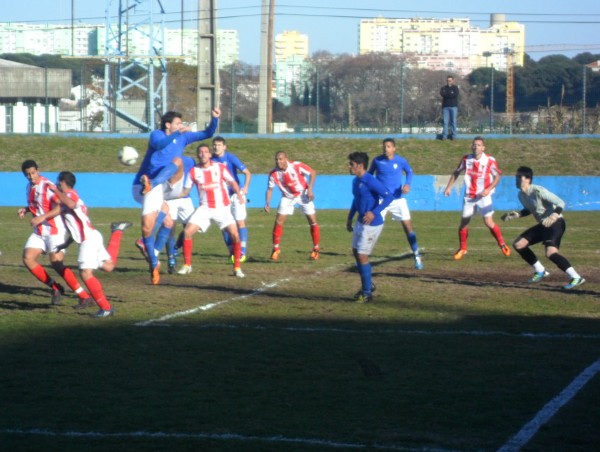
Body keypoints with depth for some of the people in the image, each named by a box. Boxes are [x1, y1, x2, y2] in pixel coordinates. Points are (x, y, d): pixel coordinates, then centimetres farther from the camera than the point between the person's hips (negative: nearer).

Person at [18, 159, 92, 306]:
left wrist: (43, 217, -32)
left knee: (57, 263, -17)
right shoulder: (30, 187, 10)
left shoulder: (47, 186, -16)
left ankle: (84, 296, -11)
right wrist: (25, 210, 7)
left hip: (55, 231, -9)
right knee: (28, 259, -4)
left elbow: (61, 206, -26)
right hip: (39, 232, 9)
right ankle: (55, 288, 7)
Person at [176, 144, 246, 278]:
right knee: (187, 232, -13)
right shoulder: (193, 171, 1)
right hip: (204, 208, 1)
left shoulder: (220, 168, -2)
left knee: (235, 235, -14)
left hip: (222, 208, -1)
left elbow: (232, 182, 3)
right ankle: (187, 265, 1)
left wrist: (239, 194, -13)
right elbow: (185, 191, 6)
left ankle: (237, 268, 2)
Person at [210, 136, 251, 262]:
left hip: (235, 194, -5)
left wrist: (245, 188, -24)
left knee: (240, 222, -9)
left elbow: (247, 173, -13)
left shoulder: (230, 158, -12)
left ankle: (242, 252, -9)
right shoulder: (212, 160, 0)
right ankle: (232, 252, 14)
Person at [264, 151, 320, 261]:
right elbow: (270, 189, -6)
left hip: (303, 195, -2)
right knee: (278, 222, -8)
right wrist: (267, 203, -20)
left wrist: (310, 189, -22)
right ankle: (276, 249, 6)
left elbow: (313, 173, -15)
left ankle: (316, 248, 10)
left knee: (313, 221, -5)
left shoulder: (296, 166, -24)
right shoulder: (273, 173, -16)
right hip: (287, 197, 2)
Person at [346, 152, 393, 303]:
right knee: (356, 253, 17)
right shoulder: (356, 181, 8)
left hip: (371, 224, -9)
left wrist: (374, 212, -33)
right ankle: (368, 285, 33)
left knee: (362, 256, -5)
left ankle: (367, 293, 6)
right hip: (360, 223, 9)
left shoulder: (370, 181, -21)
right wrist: (350, 218, 24)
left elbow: (389, 196, -26)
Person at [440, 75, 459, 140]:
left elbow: (456, 94, -11)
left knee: (453, 121, -1)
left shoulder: (455, 87, 7)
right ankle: (444, 136, -5)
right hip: (445, 107, 1)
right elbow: (442, 93, -6)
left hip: (453, 106, -1)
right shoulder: (444, 88, 13)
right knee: (445, 121, -5)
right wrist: (451, 94, -10)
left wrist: (446, 94, -6)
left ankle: (453, 136, 1)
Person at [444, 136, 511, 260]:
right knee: (463, 223, 4)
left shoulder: (490, 160, -12)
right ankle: (462, 249, 21)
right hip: (469, 197, 3)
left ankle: (502, 245, 7)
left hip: (483, 196, -3)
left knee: (489, 222, -12)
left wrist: (489, 189, -15)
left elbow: (498, 176, -3)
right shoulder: (466, 159, -2)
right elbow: (456, 173, 12)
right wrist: (449, 187, 8)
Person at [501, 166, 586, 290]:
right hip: (543, 224, 9)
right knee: (518, 244, 9)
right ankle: (540, 271, 21)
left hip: (556, 223, -9)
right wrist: (517, 215, 7)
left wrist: (553, 216, -40)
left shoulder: (538, 191, -23)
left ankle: (576, 278, -27)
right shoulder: (521, 195, 4)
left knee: (550, 252, -30)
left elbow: (561, 203, -23)